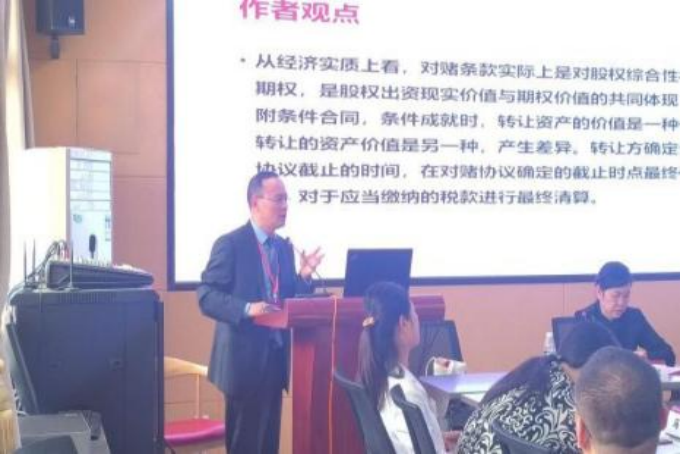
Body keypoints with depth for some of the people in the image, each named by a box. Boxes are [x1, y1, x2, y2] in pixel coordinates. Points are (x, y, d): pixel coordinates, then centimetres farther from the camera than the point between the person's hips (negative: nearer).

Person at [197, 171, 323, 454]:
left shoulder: (284, 247, 13)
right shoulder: (230, 244, -10)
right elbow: (207, 296, -15)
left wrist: (304, 277, -2)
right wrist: (247, 309, -28)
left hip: (276, 357, 7)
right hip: (245, 359, -7)